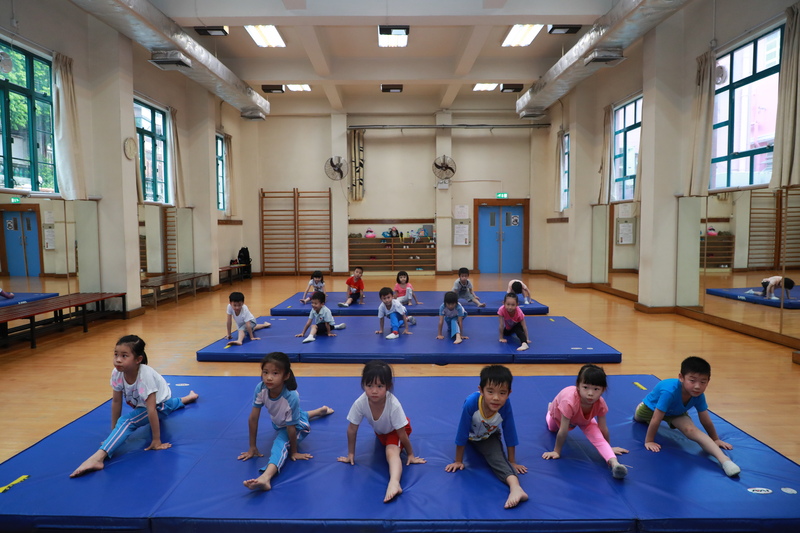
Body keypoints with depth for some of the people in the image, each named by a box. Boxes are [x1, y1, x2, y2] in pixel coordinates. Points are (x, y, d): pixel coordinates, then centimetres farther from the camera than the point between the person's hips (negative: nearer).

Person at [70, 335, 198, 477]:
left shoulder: (145, 375, -41)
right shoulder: (117, 373, -24)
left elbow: (151, 409, -40)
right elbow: (116, 402, -14)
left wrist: (156, 440, -38)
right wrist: (114, 432, -11)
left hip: (161, 404, -8)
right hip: (139, 404, 8)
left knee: (127, 421, -33)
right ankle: (186, 398, 62)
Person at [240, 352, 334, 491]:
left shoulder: (291, 397, -42)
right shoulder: (260, 388, -31)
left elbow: (291, 427, -31)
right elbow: (253, 418, -22)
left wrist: (294, 452, -18)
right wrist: (252, 447, -16)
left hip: (297, 426, -7)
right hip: (278, 422, 7)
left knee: (281, 443, -35)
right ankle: (320, 410, 65)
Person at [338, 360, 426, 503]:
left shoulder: (394, 405, -41)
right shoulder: (360, 403, -34)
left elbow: (401, 433, -26)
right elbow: (352, 429, -18)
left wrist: (410, 454, -13)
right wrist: (351, 454, -8)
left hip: (396, 430, -6)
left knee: (392, 452, -27)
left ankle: (394, 483, -42)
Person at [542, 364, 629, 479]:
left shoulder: (600, 404, -40)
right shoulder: (570, 402, -51)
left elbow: (603, 429, -23)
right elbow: (563, 431, -41)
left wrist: (609, 447, -12)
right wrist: (556, 452, -31)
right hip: (559, 413, -1)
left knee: (598, 438, -27)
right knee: (552, 428, 33)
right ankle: (550, 408, 59)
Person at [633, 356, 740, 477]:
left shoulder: (699, 396, -33)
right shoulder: (669, 392, -48)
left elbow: (706, 421, -16)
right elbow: (656, 419, -41)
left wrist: (716, 440, -6)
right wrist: (649, 441, -33)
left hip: (676, 412, 2)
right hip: (650, 407, -2)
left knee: (691, 430, -27)